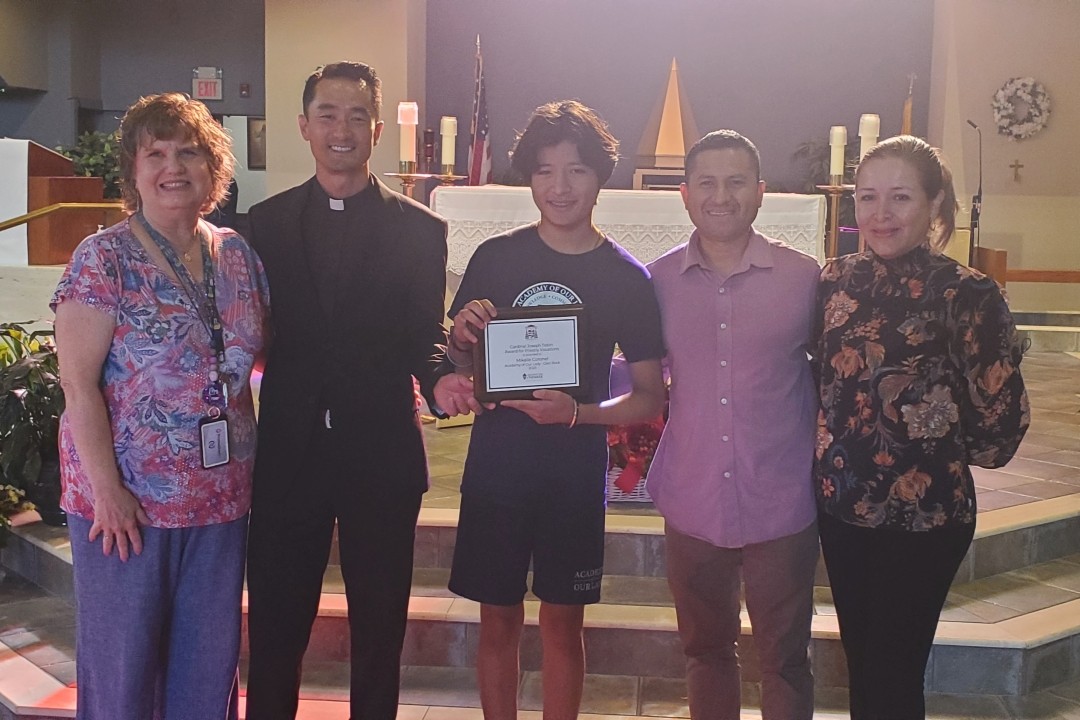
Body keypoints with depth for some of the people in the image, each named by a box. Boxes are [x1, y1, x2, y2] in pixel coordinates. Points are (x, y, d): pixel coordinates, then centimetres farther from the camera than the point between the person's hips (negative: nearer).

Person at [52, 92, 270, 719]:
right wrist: (106, 489, -16)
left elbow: (258, 356, 14)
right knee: (124, 660, 8)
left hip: (221, 498, 5)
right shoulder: (104, 258, -8)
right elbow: (78, 382, -12)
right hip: (127, 500, -4)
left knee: (211, 661, 14)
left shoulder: (237, 255, 6)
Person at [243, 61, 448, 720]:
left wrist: (440, 378, -17)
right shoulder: (267, 222, 7)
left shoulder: (419, 229, 3)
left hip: (382, 451, -1)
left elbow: (425, 339, 3)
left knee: (379, 629, 13)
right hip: (289, 449, 1)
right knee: (274, 627, 10)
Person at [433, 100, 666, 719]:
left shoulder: (627, 278, -3)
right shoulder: (496, 258, 0)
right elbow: (456, 364, 8)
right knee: (499, 620, 10)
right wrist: (462, 338, -15)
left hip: (576, 473, -1)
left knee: (563, 622, 11)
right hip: (497, 466, 1)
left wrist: (577, 413, -18)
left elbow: (650, 398, -1)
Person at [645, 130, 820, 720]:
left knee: (784, 659, 12)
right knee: (705, 650, 19)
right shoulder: (658, 280, 0)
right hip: (691, 503, 2)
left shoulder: (804, 276, -5)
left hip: (780, 505, -2)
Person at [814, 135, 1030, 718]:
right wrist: (838, 444, 4)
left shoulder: (967, 293, -15)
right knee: (859, 664, 19)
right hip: (841, 505, 5)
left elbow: (1002, 419, -11)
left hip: (922, 516, -5)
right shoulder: (836, 280, 1)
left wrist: (940, 451, 2)